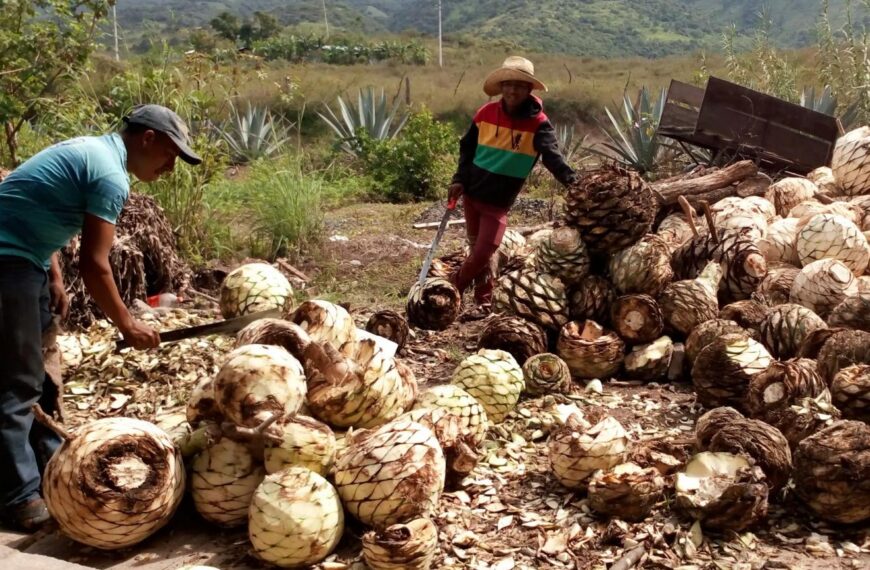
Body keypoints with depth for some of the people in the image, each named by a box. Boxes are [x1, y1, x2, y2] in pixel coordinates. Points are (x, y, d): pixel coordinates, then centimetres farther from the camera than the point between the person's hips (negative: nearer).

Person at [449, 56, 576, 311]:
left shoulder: (538, 123, -13)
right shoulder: (486, 113, -4)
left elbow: (552, 156, -26)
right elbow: (467, 148, 7)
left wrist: (572, 180, -43)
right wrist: (460, 180, -3)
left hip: (499, 201, -3)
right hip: (472, 192, 3)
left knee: (483, 253, -5)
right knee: (478, 251, 12)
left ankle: (450, 290, 17)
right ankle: (484, 301, 26)